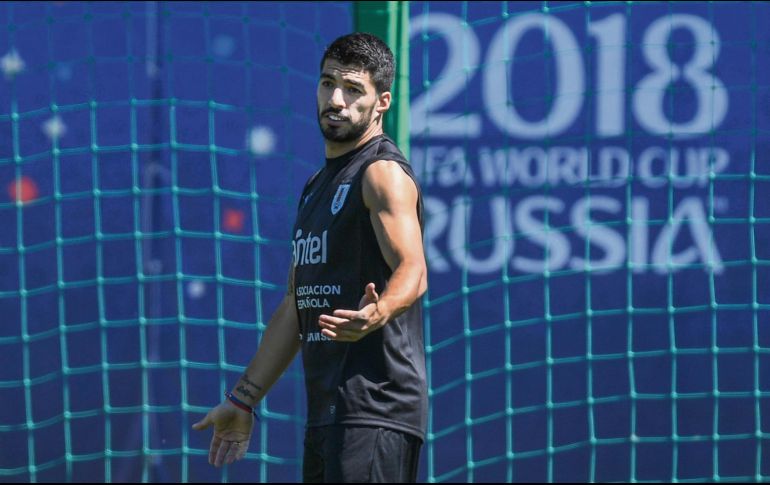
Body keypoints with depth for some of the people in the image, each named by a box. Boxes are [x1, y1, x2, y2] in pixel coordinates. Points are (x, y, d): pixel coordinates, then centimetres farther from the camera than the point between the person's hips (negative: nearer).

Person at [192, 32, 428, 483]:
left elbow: (412, 272, -22)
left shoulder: (383, 172, -7)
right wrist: (242, 401, 25)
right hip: (329, 412, 9)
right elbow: (296, 306, 26)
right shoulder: (318, 187, 22)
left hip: (374, 413, -9)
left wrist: (377, 315, -44)